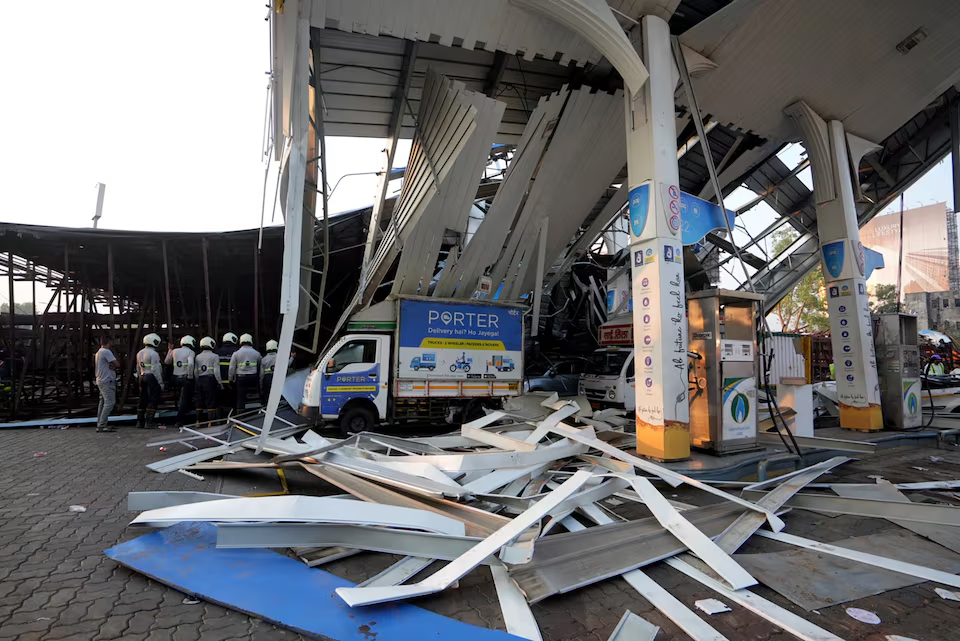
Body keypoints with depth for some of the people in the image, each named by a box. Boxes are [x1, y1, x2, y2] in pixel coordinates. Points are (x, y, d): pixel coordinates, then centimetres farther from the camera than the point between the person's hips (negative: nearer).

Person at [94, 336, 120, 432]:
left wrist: (113, 367, -7)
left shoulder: (99, 352, 19)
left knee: (103, 403, 12)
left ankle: (100, 425, 16)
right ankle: (102, 425, -15)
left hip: (101, 380, 11)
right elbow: (117, 365, -16)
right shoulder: (106, 352, -13)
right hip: (107, 381, -11)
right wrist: (115, 367, 3)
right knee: (110, 402, -13)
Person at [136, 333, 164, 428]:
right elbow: (155, 370, -17)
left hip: (143, 378, 9)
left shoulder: (139, 353, 13)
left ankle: (140, 422, 17)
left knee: (143, 400, 13)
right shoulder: (153, 354, -14)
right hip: (152, 378, -9)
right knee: (153, 401, -4)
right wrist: (161, 382, -13)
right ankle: (148, 422, -5)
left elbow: (138, 369, 19)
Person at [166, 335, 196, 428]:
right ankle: (179, 421, -1)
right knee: (184, 400, 0)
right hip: (186, 378, -6)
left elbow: (167, 362, 21)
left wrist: (169, 350, 29)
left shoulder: (174, 351, 8)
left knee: (182, 399, 20)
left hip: (176, 378, 6)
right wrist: (190, 376, -15)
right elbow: (190, 364, -25)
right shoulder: (190, 352, -9)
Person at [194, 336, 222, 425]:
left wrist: (197, 381, 20)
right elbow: (216, 371, -10)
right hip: (210, 380, -5)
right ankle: (211, 421, -1)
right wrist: (220, 383, -4)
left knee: (200, 401, 13)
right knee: (211, 402, -1)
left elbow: (195, 371, 10)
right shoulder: (215, 356, -6)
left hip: (200, 380, 5)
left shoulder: (197, 357, 10)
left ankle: (198, 421, 18)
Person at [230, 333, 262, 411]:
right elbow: (261, 365, 11)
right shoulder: (256, 353, 2)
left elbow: (232, 368, 2)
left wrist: (231, 379, 11)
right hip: (253, 378, 0)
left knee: (241, 397, 5)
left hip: (240, 378, 0)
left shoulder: (236, 353, 1)